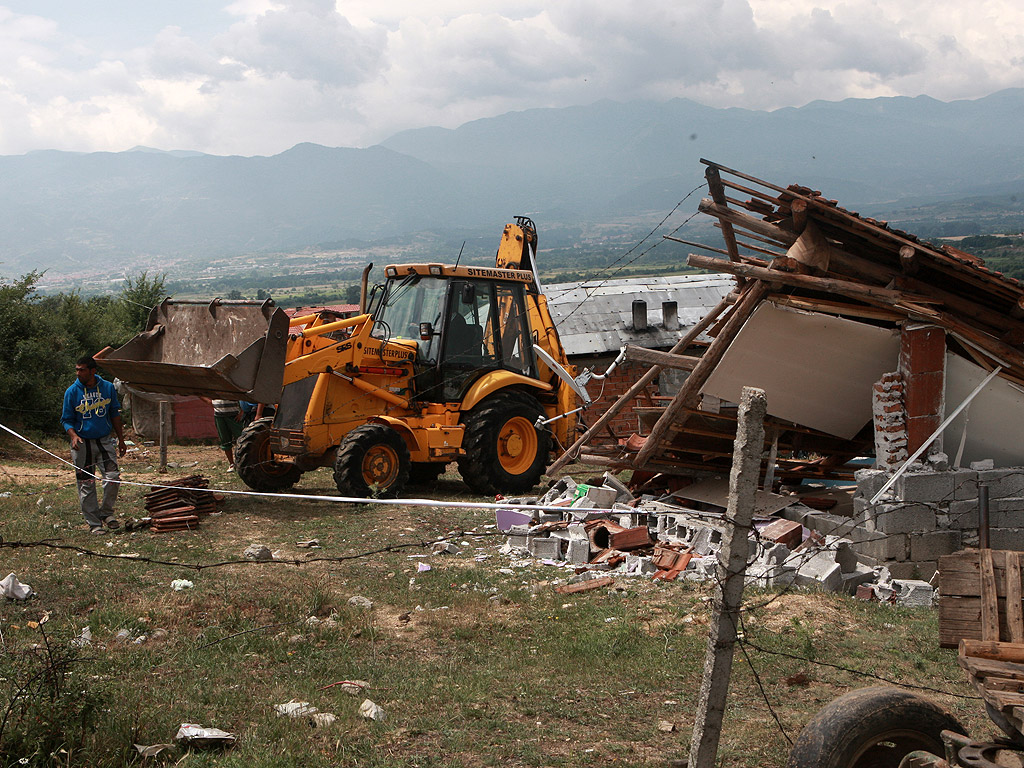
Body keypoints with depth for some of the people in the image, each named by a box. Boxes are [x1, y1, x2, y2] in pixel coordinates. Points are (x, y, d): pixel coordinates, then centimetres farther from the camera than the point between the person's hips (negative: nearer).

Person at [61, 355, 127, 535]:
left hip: (104, 440, 1)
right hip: (82, 443, -1)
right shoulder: (72, 392, -5)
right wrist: (73, 436, -19)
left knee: (113, 477, -9)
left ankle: (106, 512, 13)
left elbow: (115, 414, 13)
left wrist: (121, 439, 13)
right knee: (86, 484, 2)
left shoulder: (107, 388, 1)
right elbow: (66, 419, 1)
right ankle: (93, 523, 10)